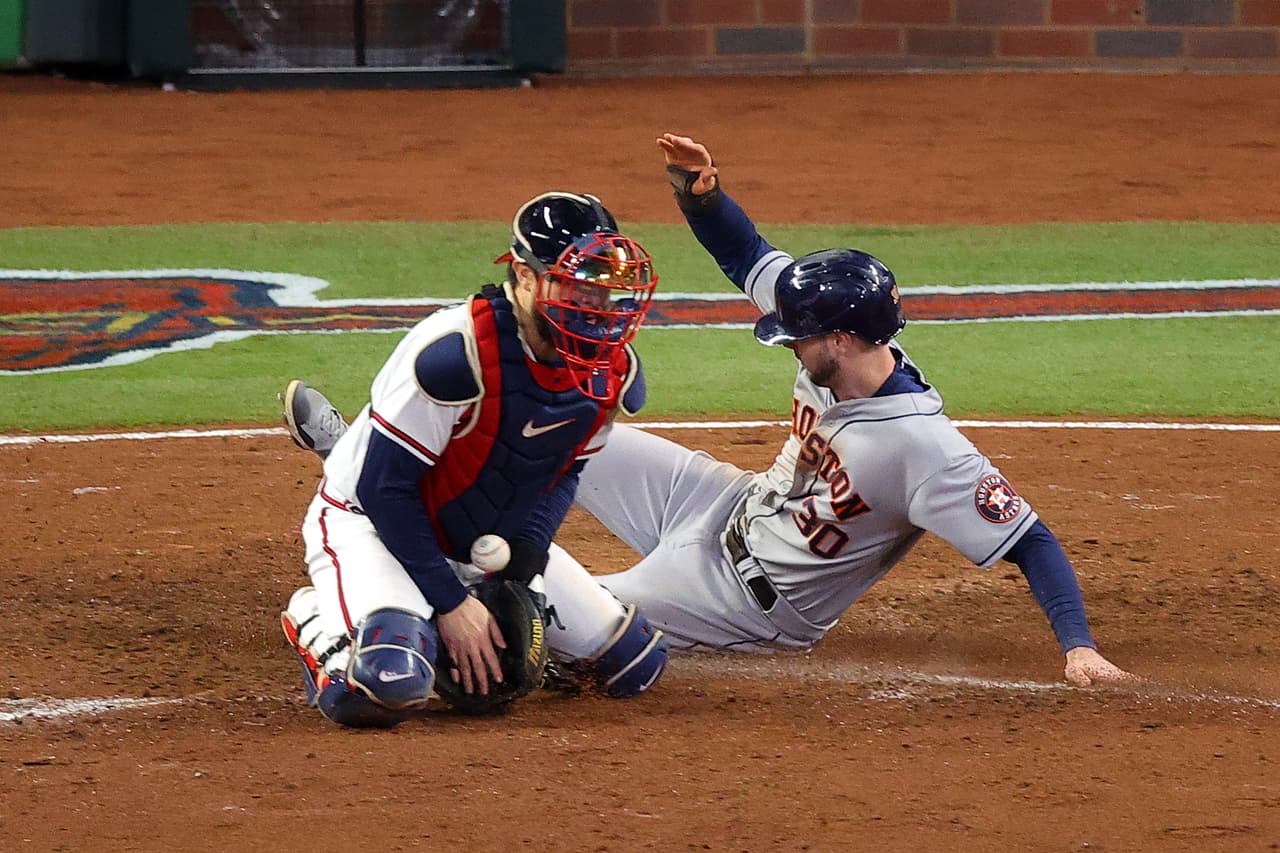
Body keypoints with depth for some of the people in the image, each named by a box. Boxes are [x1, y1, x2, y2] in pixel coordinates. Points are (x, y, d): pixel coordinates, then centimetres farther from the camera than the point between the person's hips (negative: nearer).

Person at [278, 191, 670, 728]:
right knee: (393, 683, -35)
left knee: (637, 666, 6)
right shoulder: (455, 354, -32)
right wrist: (450, 602, -24)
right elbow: (385, 488, -26)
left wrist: (527, 551, -12)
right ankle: (320, 622, 2)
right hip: (371, 522, -7)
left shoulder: (613, 373, -10)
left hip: (486, 541, 7)